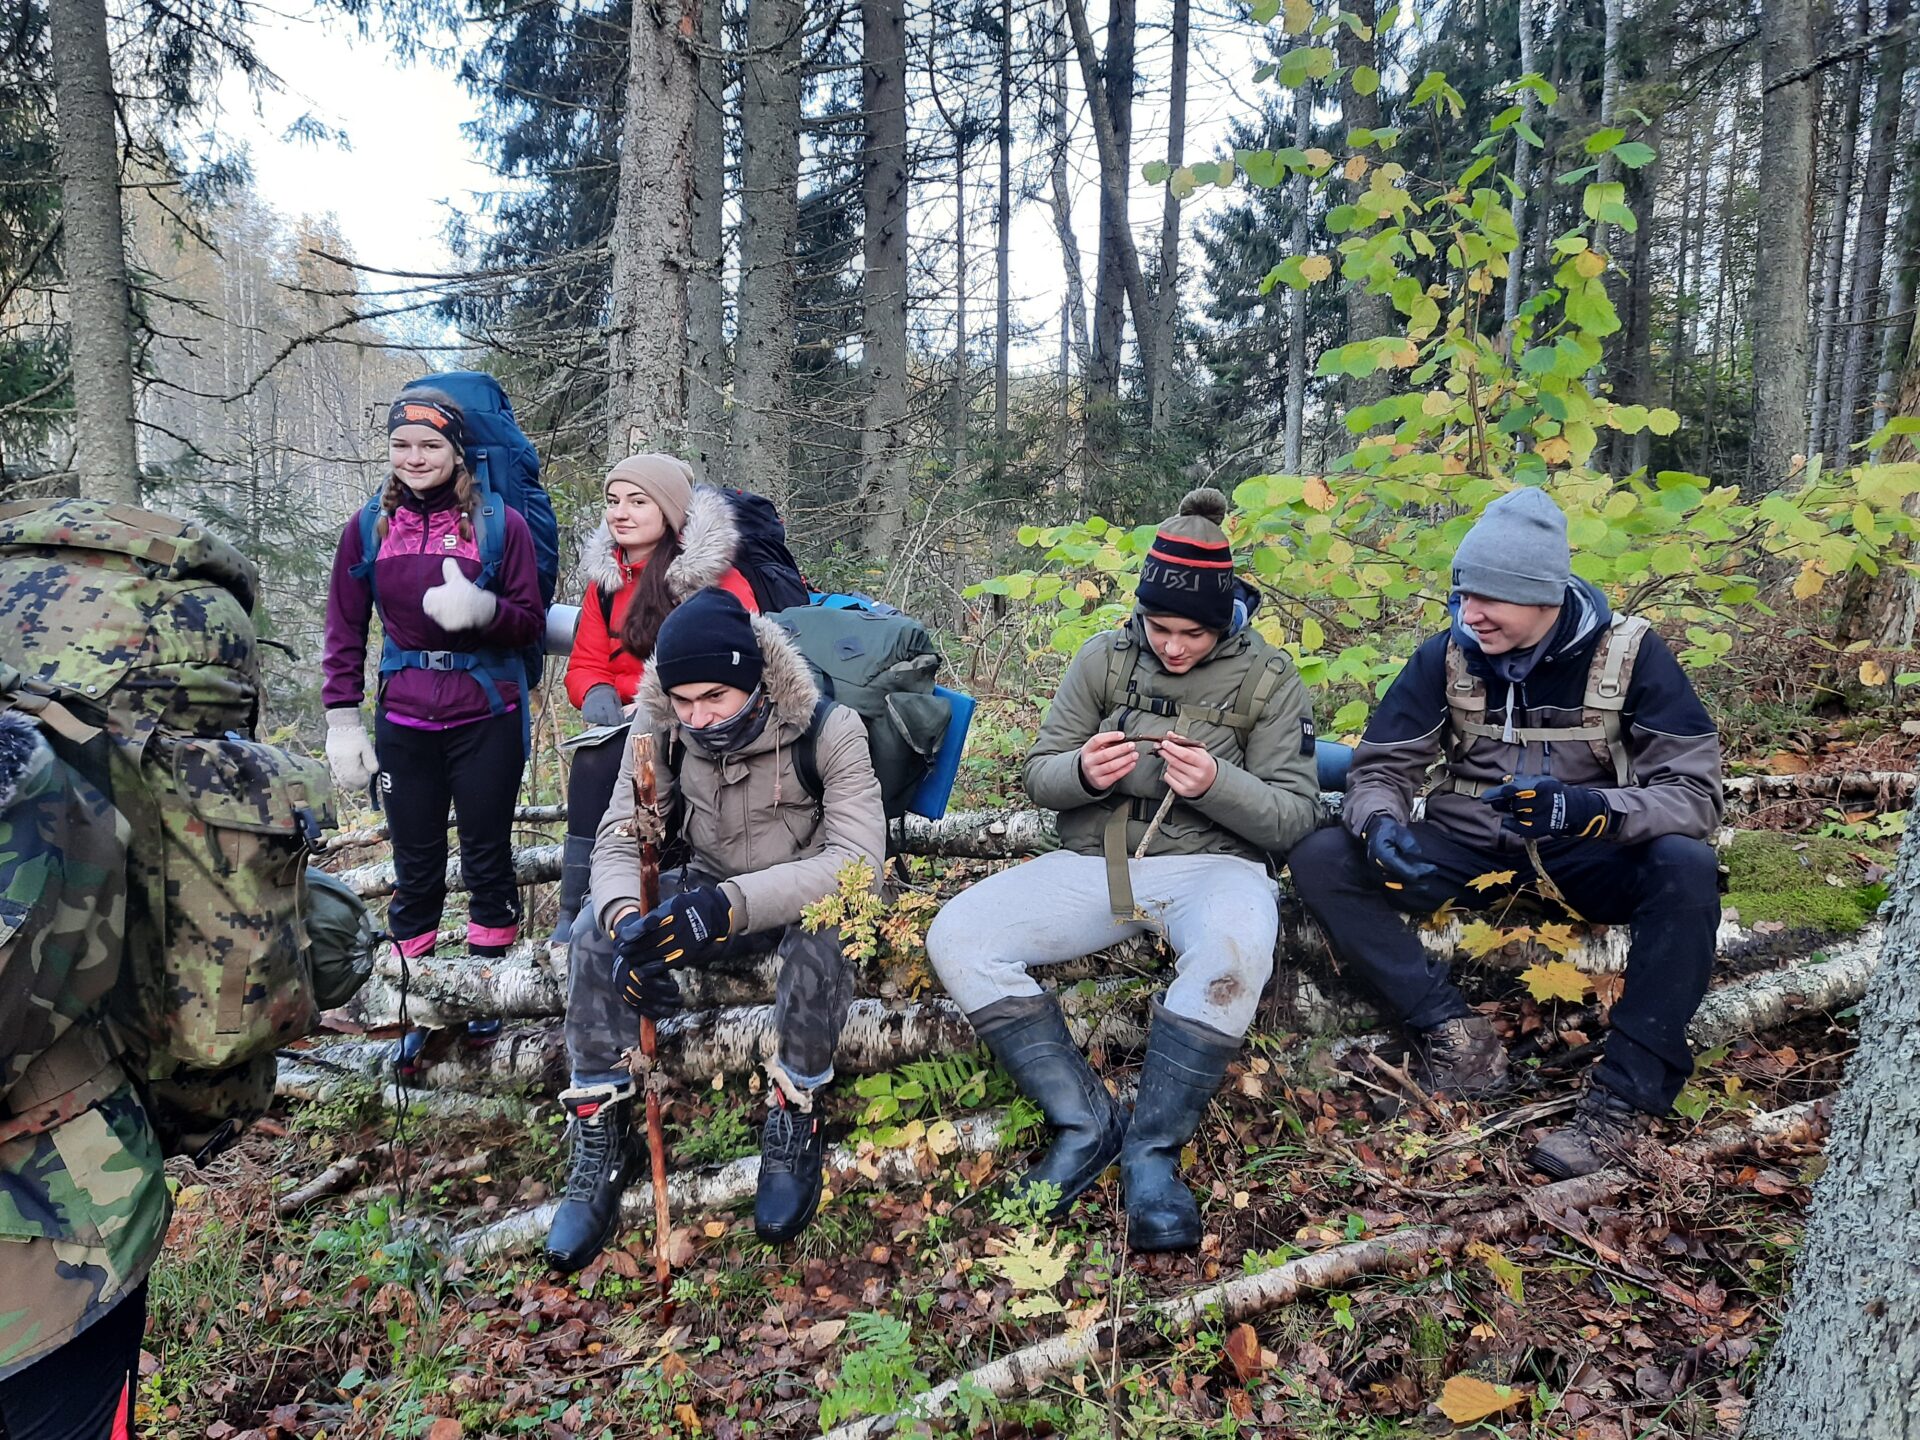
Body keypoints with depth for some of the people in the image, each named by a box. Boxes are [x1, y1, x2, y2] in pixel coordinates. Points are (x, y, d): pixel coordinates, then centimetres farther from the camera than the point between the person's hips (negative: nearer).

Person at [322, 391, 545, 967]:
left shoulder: (500, 524, -3)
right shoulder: (367, 529, 5)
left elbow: (531, 624, -2)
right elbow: (345, 633, 9)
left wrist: (483, 609, -23)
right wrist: (342, 720, 1)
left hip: (486, 719, -2)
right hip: (402, 723, 2)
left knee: (488, 859, 6)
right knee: (415, 866, 9)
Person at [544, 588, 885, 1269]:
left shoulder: (828, 729, -24)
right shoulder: (660, 730, -12)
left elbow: (859, 858, -34)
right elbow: (619, 842, -14)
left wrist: (733, 902, -47)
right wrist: (626, 916, -39)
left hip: (804, 902, -4)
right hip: (706, 898, 4)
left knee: (822, 928, -38)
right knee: (596, 927, -20)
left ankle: (793, 1120, -17)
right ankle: (601, 1136, -9)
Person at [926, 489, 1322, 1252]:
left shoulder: (1266, 676, 0)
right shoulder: (1103, 659, 6)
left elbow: (1296, 814, -2)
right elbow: (1039, 774, 8)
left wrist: (1216, 784, -22)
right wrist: (1082, 772, -17)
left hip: (1209, 864, -3)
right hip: (1094, 861, 3)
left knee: (1237, 947, -40)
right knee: (955, 936, -19)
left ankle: (1153, 1150, -21)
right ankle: (1086, 1122, -13)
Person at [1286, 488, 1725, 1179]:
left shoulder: (1629, 654, -11)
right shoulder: (1448, 654, -6)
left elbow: (1695, 792, -16)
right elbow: (1380, 767, -3)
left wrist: (1592, 809, -37)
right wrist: (1380, 825, -28)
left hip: (1583, 855, -1)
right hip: (1466, 849, 2)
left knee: (1687, 869, -33)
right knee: (1320, 862, -20)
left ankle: (1625, 1096, -25)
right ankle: (1455, 1033, -21)